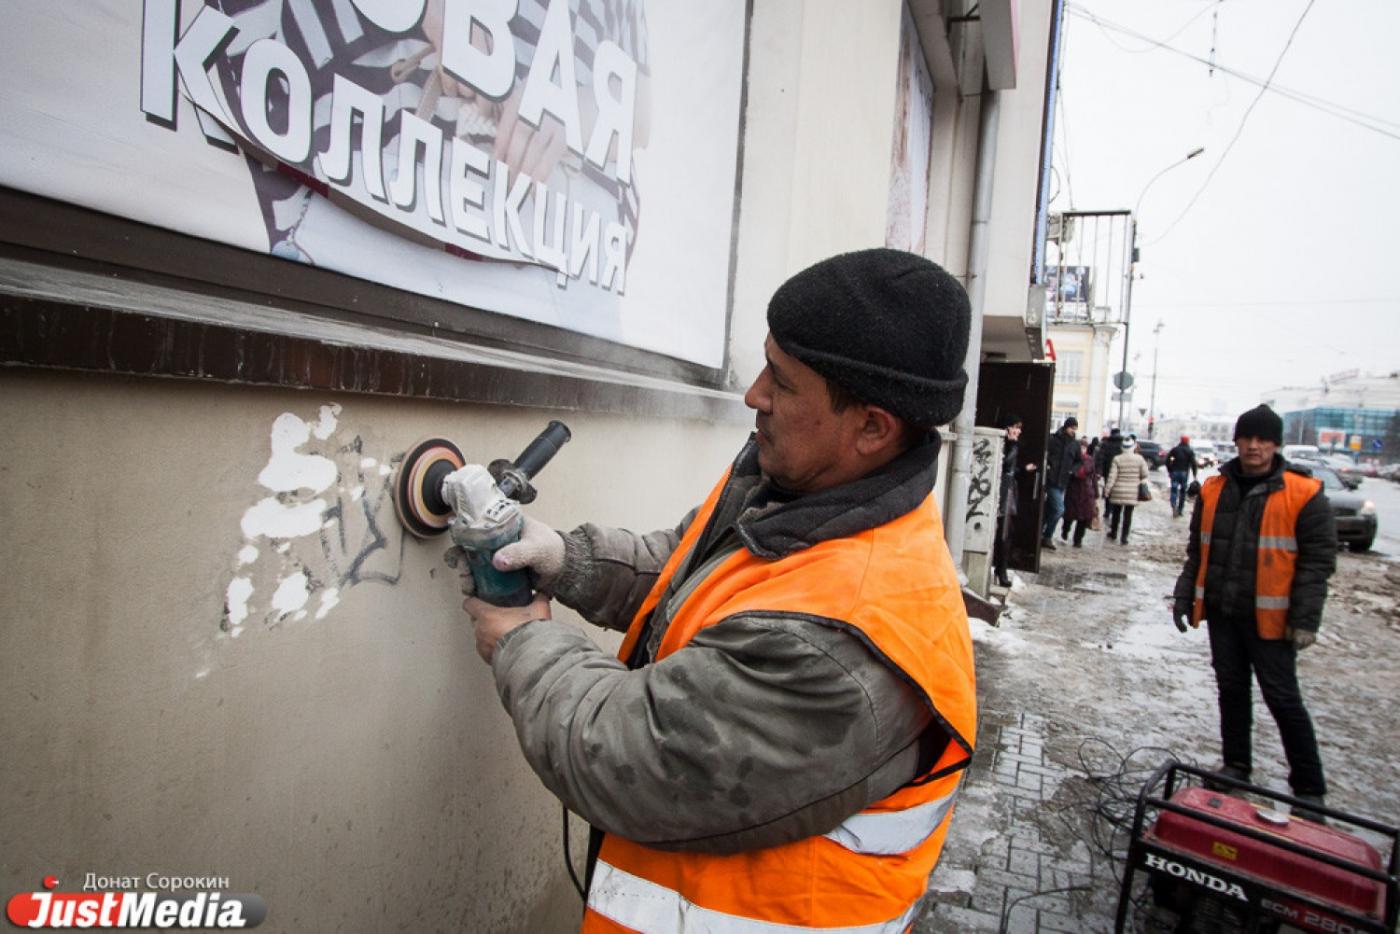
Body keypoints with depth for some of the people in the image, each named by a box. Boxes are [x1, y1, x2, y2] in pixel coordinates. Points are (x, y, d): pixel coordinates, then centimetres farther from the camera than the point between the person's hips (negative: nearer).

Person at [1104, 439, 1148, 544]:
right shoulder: (1139, 459, -5)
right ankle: (1123, 538, 5)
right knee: (1128, 515, 5)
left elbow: (1112, 476, -10)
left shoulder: (1117, 459, -8)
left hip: (1118, 492, 0)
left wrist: (1107, 489, -5)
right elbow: (1144, 474, -2)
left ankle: (1113, 533, 28)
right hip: (1132, 492, 0)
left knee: (1116, 513, 16)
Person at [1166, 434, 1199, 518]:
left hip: (1174, 472, 1)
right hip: (1184, 473, 0)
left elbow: (1167, 460, 0)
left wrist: (1169, 471, 7)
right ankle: (1180, 510, 11)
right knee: (1183, 491, 9)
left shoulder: (1175, 449, 5)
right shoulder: (1190, 451, 1)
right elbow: (1193, 463, -7)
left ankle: (1174, 506, -25)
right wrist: (1194, 475, -4)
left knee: (1174, 490, -2)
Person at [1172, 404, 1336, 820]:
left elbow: (1318, 560, -8)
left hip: (1269, 618, -4)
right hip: (1221, 612, 5)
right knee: (1231, 690, 15)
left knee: (1283, 699, 2)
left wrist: (1305, 620, -13)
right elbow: (1197, 550, 12)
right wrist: (1184, 597, 9)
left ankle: (1309, 789, 16)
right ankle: (1236, 766, 30)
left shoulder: (1304, 494, -8)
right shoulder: (1214, 489, 5)